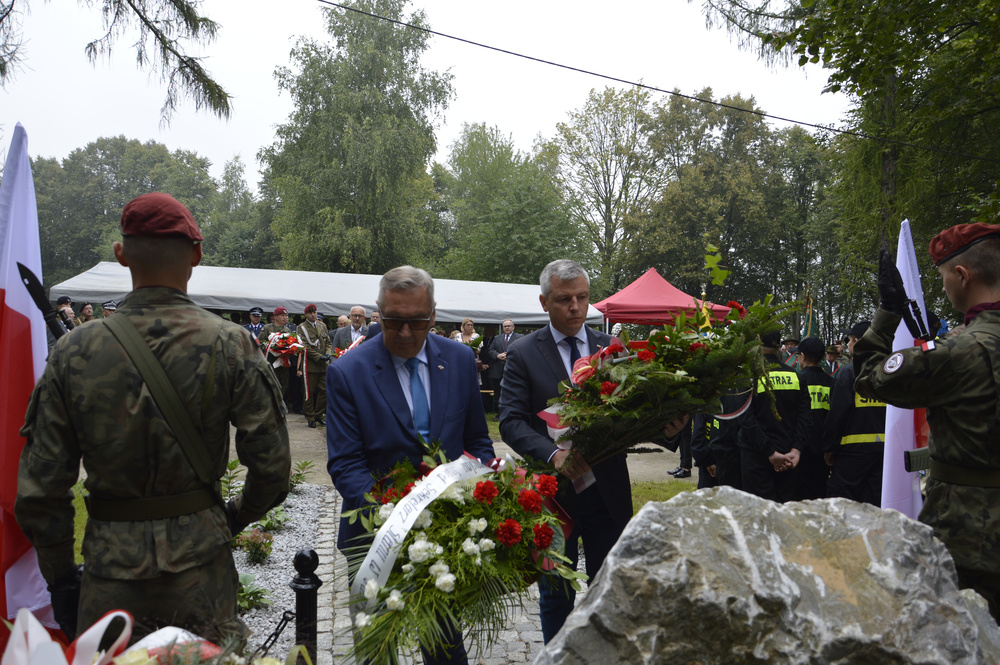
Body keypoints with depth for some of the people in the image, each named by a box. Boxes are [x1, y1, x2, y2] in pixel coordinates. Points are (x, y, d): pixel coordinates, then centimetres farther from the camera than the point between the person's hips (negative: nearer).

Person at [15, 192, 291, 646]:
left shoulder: (74, 351, -7)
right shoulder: (231, 345, -11)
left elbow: (39, 488, -4)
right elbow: (271, 465, -10)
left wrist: (60, 577, 9)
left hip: (110, 560, 1)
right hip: (200, 557, -1)